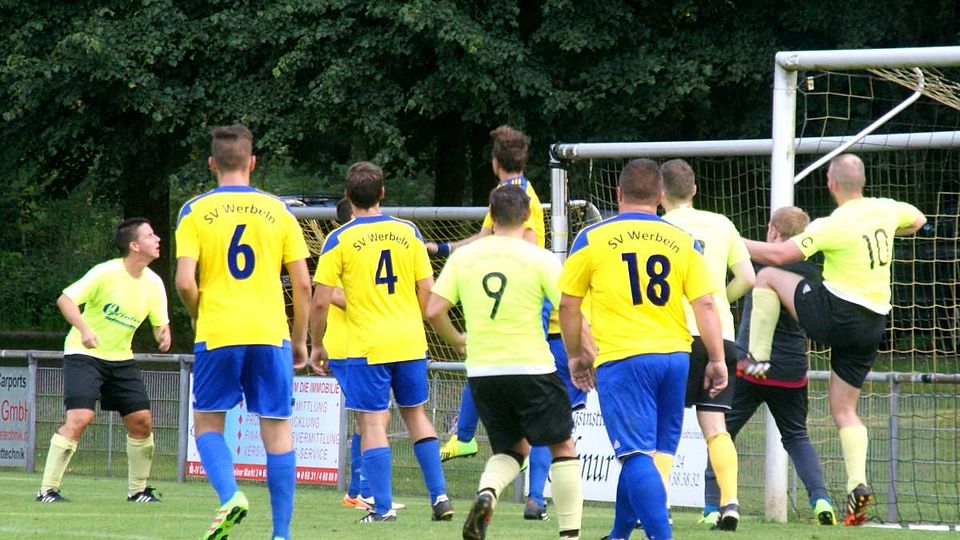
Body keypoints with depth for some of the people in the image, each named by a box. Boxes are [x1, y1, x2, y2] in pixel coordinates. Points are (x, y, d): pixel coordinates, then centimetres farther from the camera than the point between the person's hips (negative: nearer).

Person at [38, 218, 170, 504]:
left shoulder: (153, 283, 0)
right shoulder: (106, 273, -18)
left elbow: (160, 324, 7)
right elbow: (65, 299, -19)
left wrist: (164, 335, -18)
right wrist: (84, 329, -35)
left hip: (121, 359, 6)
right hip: (84, 354, -6)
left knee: (141, 421, 2)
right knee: (79, 417, -21)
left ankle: (138, 489, 20)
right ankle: (48, 489, -16)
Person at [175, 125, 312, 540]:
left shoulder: (195, 211, 1)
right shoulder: (277, 210, 6)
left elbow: (185, 281, -8)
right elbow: (302, 284, 4)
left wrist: (200, 319, 10)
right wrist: (299, 340, 15)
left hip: (216, 334, -1)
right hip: (270, 334, 1)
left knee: (207, 424, 12)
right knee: (277, 429, 5)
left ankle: (230, 495, -14)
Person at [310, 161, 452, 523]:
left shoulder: (339, 240, -6)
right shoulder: (407, 232, 4)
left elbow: (320, 302, -7)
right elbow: (427, 291, 6)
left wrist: (316, 345, 6)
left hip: (366, 345, -4)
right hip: (410, 341, 4)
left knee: (372, 422, 0)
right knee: (415, 413, 16)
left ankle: (383, 507, -5)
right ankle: (440, 496, 12)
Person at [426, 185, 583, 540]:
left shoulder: (463, 257, 3)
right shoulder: (540, 259, -6)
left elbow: (434, 311, 0)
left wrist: (457, 341, 19)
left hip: (481, 371, 4)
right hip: (531, 367, -4)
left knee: (511, 448, 19)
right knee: (563, 447, 10)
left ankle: (487, 493, -12)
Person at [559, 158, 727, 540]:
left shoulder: (592, 239, 1)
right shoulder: (683, 242, 5)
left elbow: (568, 305, 6)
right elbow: (705, 304, 1)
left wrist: (576, 356, 18)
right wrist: (717, 361, 7)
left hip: (621, 359, -3)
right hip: (674, 357, 3)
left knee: (637, 455, -6)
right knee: (656, 452, 17)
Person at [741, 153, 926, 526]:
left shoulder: (833, 226, -14)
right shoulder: (886, 211, 5)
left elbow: (778, 254, -14)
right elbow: (917, 221, 28)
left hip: (836, 315, -7)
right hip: (873, 324, 7)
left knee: (768, 276, 10)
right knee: (844, 408, 13)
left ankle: (758, 358, 5)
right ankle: (857, 485, -4)